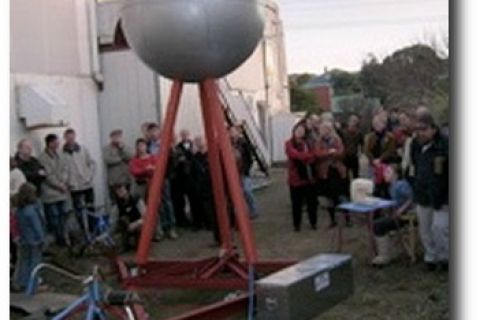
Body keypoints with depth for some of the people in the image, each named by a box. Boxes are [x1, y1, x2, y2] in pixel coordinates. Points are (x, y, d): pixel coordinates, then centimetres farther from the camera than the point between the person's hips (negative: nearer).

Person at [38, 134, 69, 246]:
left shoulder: (57, 155, 11)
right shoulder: (42, 158, -13)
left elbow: (64, 169, 9)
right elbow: (48, 175, -16)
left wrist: (63, 181, -8)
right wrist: (60, 185, -11)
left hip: (61, 192, 7)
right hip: (50, 193, -7)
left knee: (62, 214, 13)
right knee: (53, 217, -3)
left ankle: (61, 236, 25)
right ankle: (54, 238, 6)